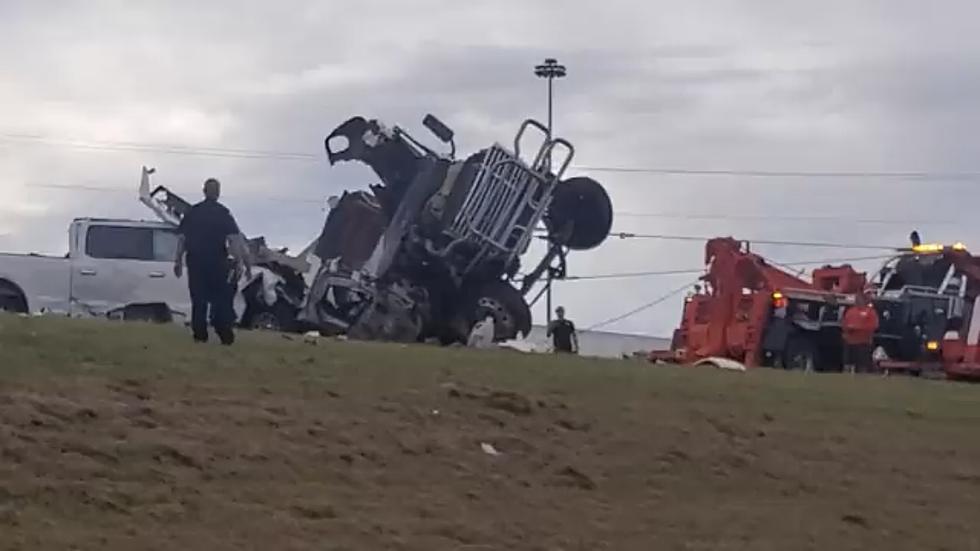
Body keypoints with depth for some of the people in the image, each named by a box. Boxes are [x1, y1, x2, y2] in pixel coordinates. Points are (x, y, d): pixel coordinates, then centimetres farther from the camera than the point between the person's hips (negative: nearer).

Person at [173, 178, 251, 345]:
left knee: (198, 300, 8)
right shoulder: (223, 213, -3)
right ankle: (225, 335, -2)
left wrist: (178, 260, 11)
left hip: (195, 262, 2)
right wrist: (240, 261, -10)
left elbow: (181, 238, 5)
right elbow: (234, 239, -10)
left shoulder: (192, 212, 5)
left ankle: (200, 334, 4)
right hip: (217, 262, -2)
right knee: (221, 299, 5)